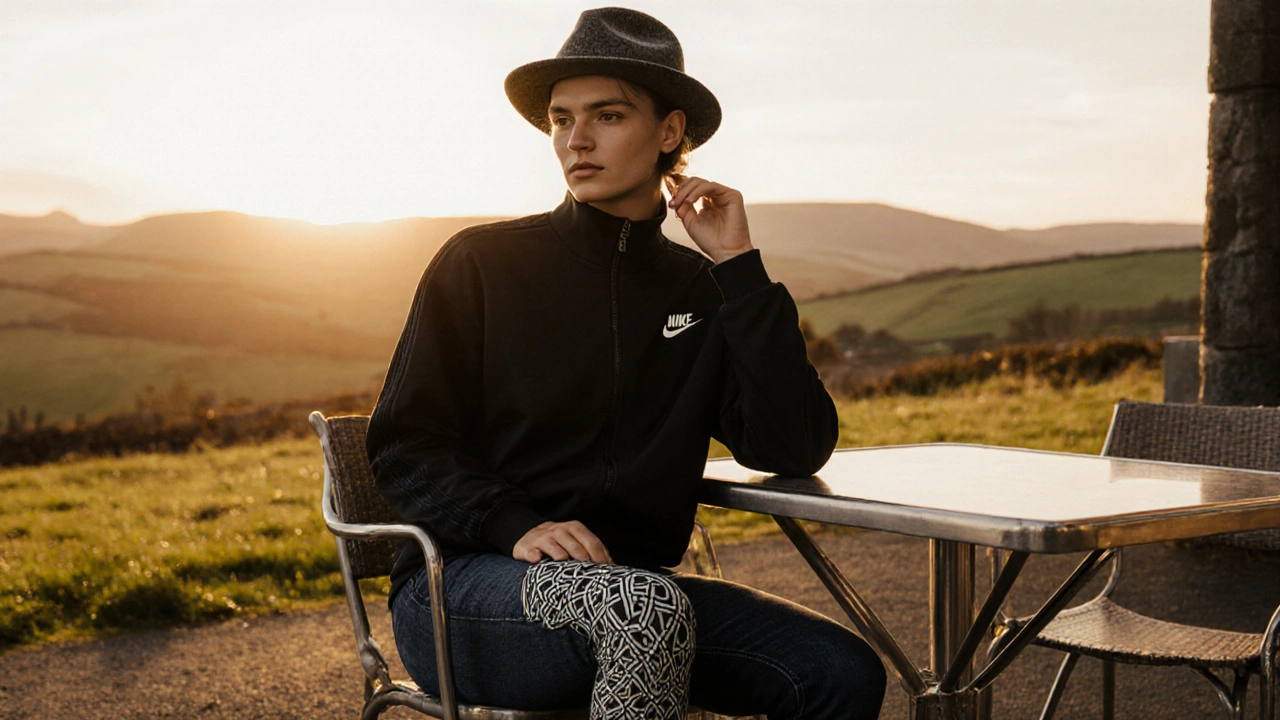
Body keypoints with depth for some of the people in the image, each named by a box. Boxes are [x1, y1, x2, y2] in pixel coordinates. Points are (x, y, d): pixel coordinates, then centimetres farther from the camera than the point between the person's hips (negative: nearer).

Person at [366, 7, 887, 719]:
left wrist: (741, 267, -4)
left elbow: (796, 452, -3)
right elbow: (403, 447, -2)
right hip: (468, 579, -3)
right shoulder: (480, 265, 3)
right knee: (648, 607, -35)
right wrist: (517, 527, -21)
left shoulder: (703, 292, 10)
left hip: (628, 591, 4)